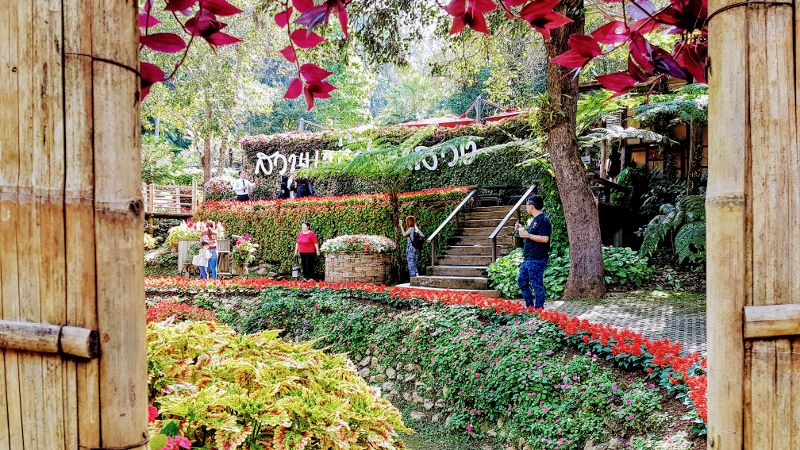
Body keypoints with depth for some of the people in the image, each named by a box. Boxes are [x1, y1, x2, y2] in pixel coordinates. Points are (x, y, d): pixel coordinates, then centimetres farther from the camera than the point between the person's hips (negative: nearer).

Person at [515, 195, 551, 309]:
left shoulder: (543, 220, -15)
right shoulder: (535, 220, 17)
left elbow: (544, 238, -24)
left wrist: (527, 235, -20)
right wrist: (522, 229, 16)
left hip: (537, 260, -11)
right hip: (528, 259, 11)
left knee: (537, 285, -3)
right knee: (522, 282, 15)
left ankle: (538, 310, 5)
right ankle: (530, 307, 24)